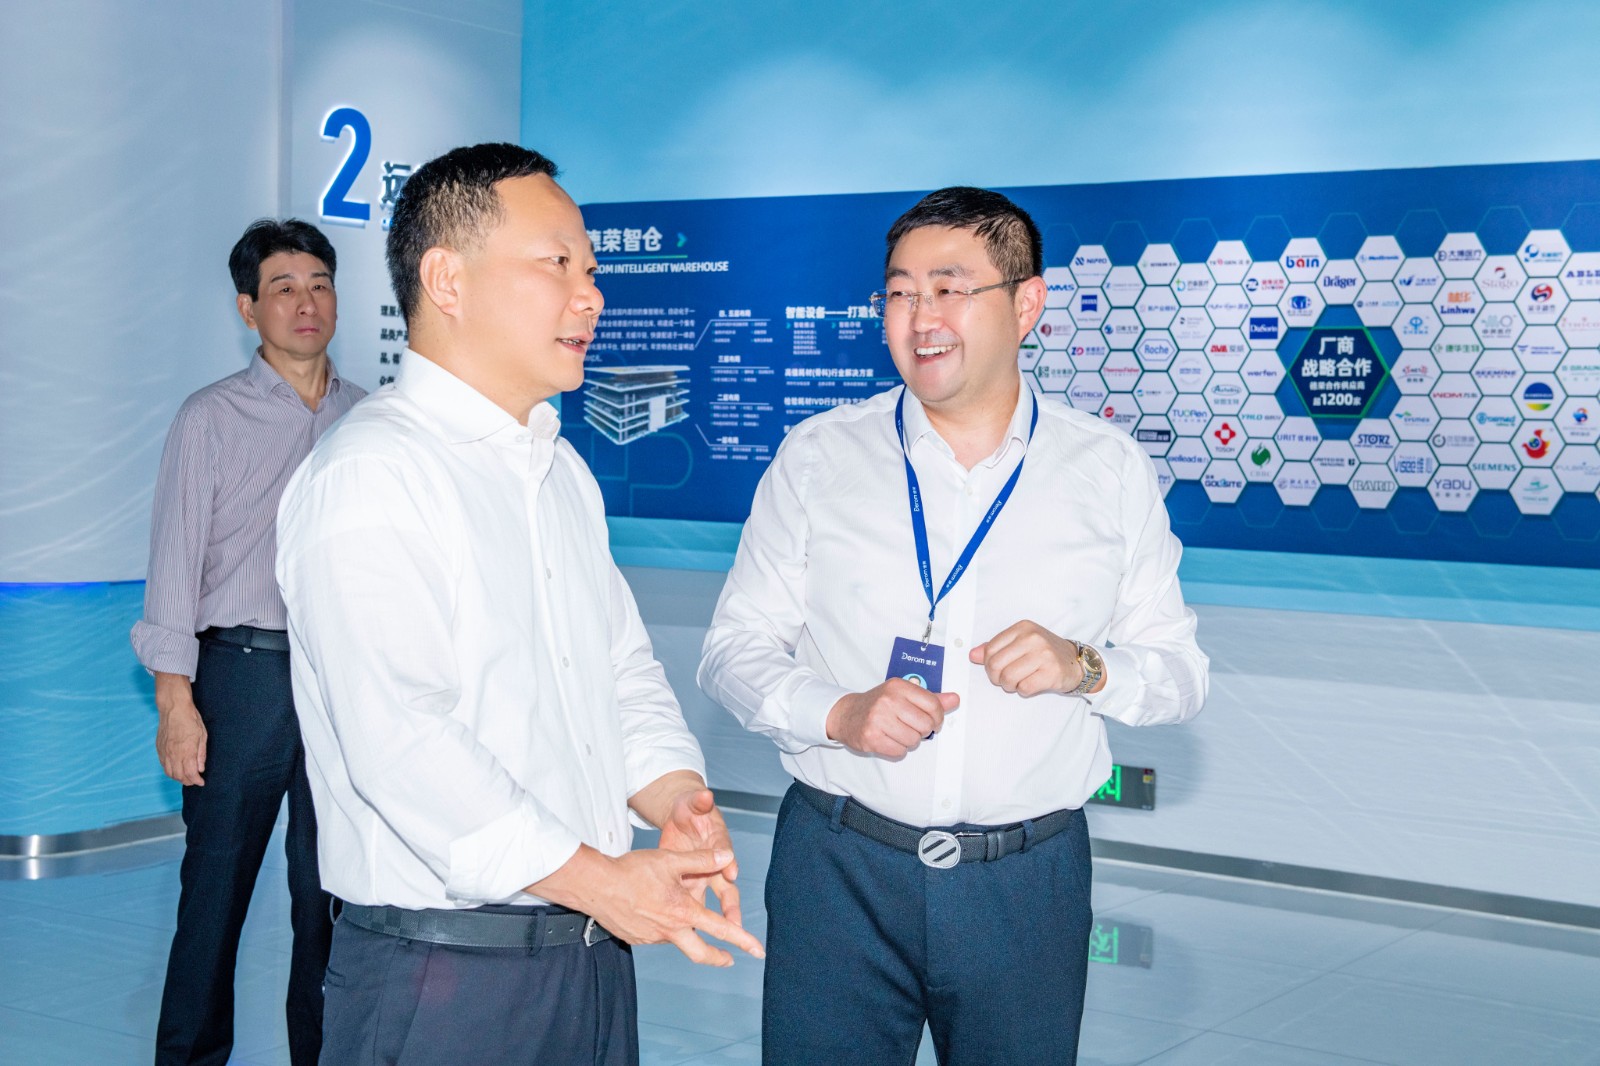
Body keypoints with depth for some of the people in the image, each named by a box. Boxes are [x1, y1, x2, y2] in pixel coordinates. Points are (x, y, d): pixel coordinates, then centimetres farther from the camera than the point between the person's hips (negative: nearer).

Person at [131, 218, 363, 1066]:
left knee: (332, 889, 9)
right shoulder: (211, 418, 1)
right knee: (217, 884, 3)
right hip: (245, 669, -3)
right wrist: (175, 698, -9)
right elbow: (176, 559, -2)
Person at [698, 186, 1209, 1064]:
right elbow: (733, 650, 3)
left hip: (1028, 884, 1)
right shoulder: (816, 458, 2)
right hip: (840, 868, 0)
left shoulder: (1112, 473, 3)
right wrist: (837, 714, -16)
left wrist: (1087, 667, -14)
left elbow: (1179, 674, 7)